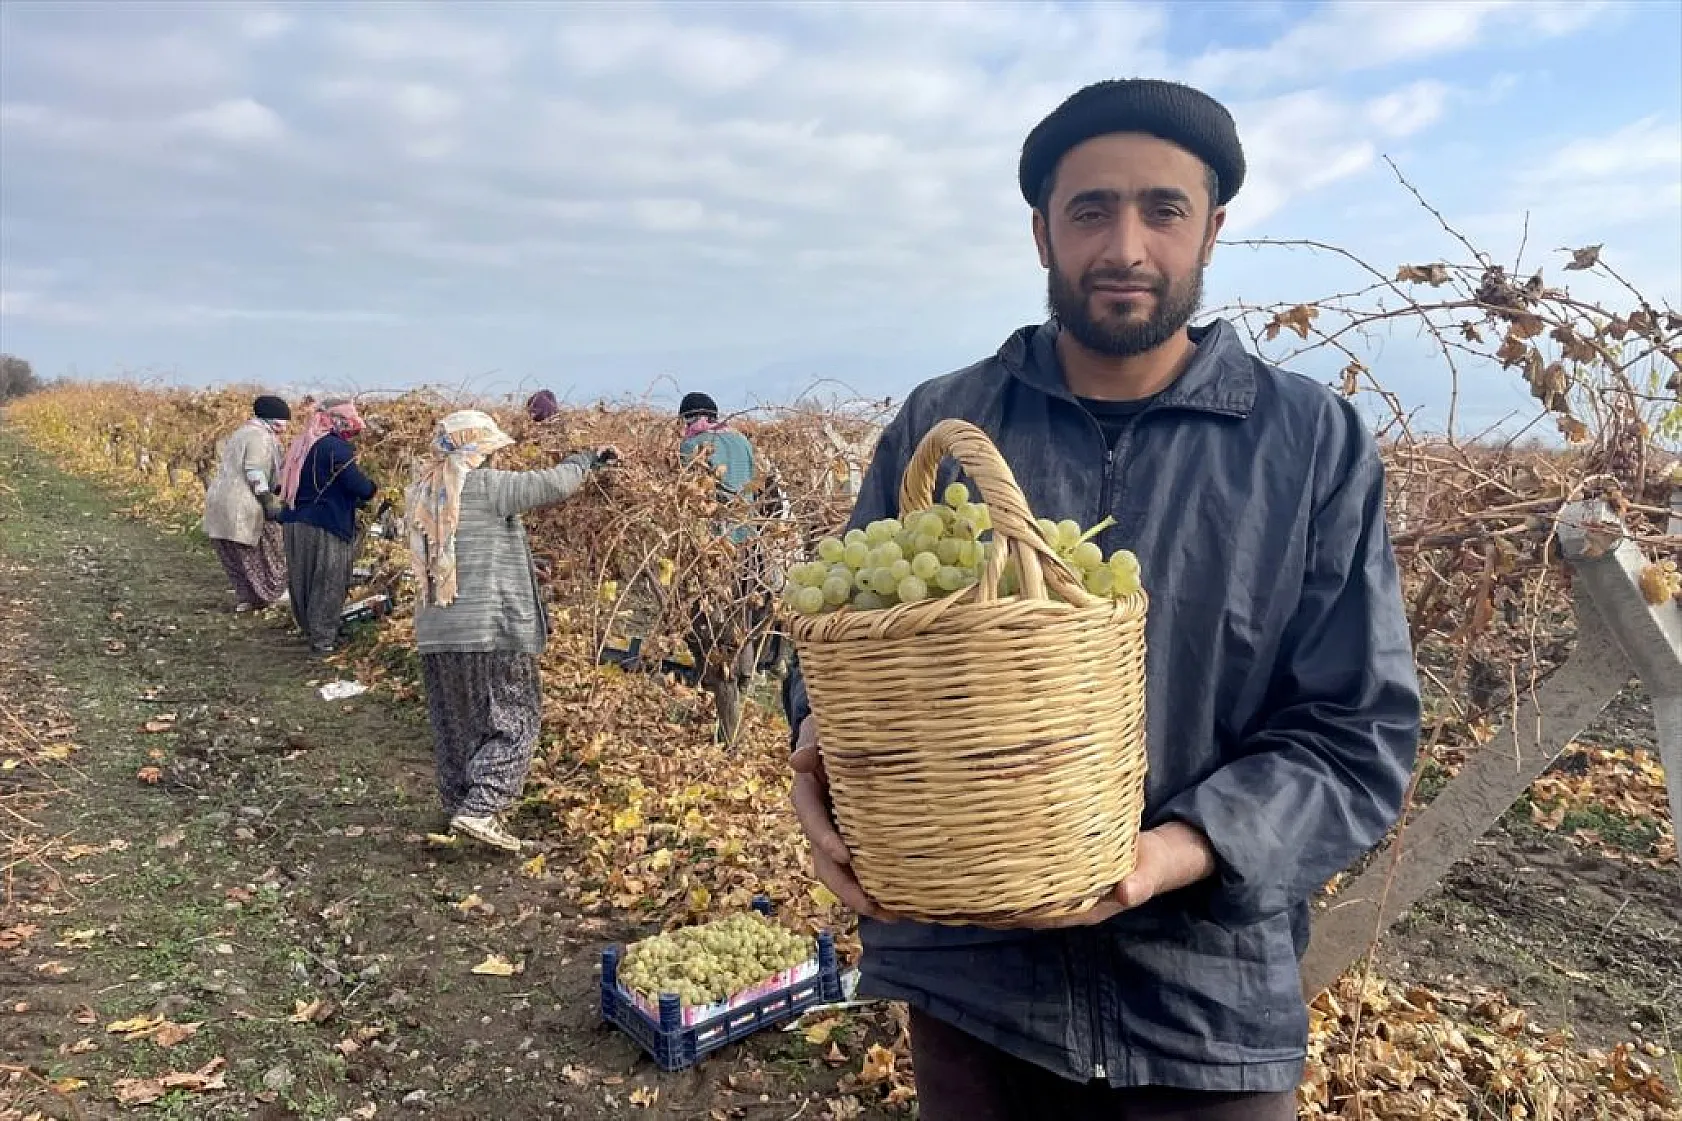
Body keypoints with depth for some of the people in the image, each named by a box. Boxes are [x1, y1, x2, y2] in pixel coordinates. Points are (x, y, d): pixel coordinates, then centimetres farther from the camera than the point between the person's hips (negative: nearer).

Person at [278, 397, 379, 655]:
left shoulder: (299, 445, 12)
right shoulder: (337, 448, -16)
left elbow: (284, 482, 22)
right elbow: (359, 486, -21)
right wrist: (372, 491, 0)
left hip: (295, 523, 9)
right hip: (326, 527, -8)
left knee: (302, 580, 18)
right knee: (328, 584, 1)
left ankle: (308, 628, 30)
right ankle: (322, 638, 5)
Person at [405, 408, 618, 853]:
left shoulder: (422, 493, 12)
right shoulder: (483, 486, -11)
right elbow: (551, 485, -15)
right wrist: (585, 460, 4)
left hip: (435, 633, 8)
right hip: (490, 631, -8)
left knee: (455, 726, 18)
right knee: (513, 721, 3)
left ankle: (456, 806, 27)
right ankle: (479, 809, -6)